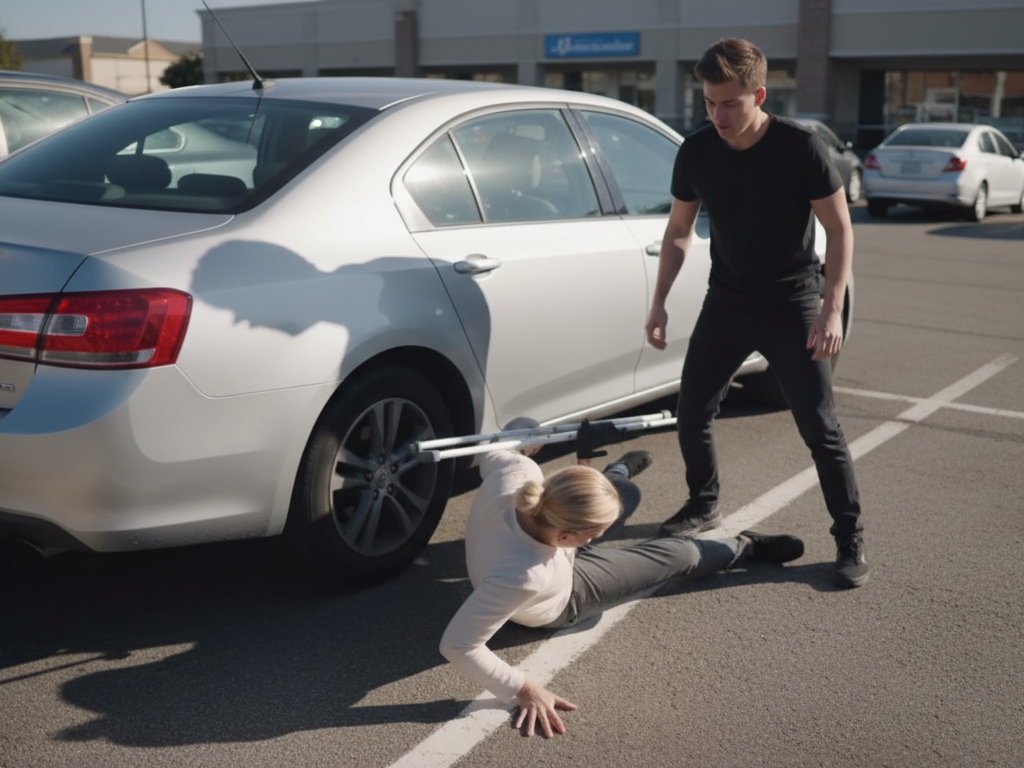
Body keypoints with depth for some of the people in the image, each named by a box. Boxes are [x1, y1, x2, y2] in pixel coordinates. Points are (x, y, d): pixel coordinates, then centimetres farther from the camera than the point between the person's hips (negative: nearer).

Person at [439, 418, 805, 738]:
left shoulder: (513, 472, -36)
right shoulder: (521, 578, -50)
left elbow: (490, 457, -10)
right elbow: (457, 644, -44)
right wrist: (524, 690, -36)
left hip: (548, 554, 5)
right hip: (563, 600, -5)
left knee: (626, 494, 24)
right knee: (680, 555, 2)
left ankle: (618, 471, 64)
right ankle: (743, 547, 37)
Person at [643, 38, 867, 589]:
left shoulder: (800, 148, -17)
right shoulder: (696, 152, -6)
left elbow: (840, 228, -11)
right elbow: (679, 229, 6)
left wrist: (832, 308, -20)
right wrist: (659, 301, 1)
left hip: (793, 308, -4)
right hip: (725, 305, 4)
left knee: (821, 429, -3)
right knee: (690, 416, 5)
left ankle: (850, 540, 12)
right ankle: (704, 506, 30)